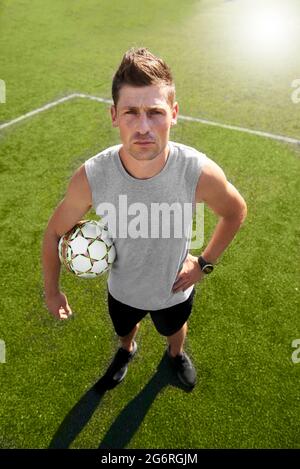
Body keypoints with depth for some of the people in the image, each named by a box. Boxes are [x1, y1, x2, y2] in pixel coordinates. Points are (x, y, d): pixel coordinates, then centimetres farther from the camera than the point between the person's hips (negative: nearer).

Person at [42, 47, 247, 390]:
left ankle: (176, 354, 72)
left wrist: (205, 262, -12)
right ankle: (127, 350, 73)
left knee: (174, 330, 34)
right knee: (124, 330, 34)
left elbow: (236, 211, -11)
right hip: (122, 290, 1)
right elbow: (54, 232, -13)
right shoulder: (89, 178, -33)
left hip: (175, 289, 0)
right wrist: (51, 290, -3)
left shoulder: (201, 173, -35)